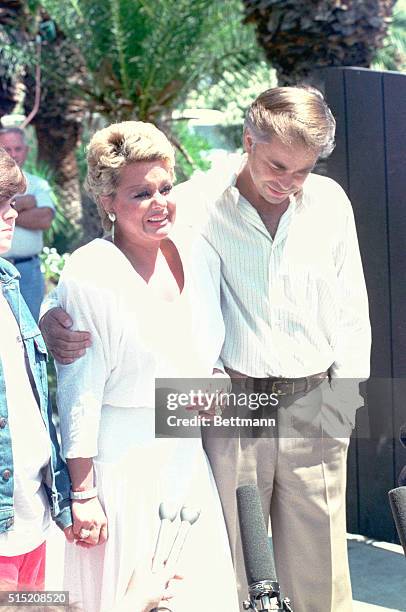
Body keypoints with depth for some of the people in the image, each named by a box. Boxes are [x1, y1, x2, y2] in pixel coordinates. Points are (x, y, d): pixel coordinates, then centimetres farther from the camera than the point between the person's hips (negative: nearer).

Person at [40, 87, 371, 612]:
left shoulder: (329, 201, 4)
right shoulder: (198, 203, -6)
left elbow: (350, 311, 11)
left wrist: (342, 402, 6)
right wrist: (56, 316, -22)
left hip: (312, 404, 2)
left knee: (318, 568, 8)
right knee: (230, 561, 5)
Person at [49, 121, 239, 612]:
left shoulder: (189, 254, 5)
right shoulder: (88, 275, -15)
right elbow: (79, 394, -14)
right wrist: (83, 492, -14)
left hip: (185, 458, 7)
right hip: (123, 463, -6)